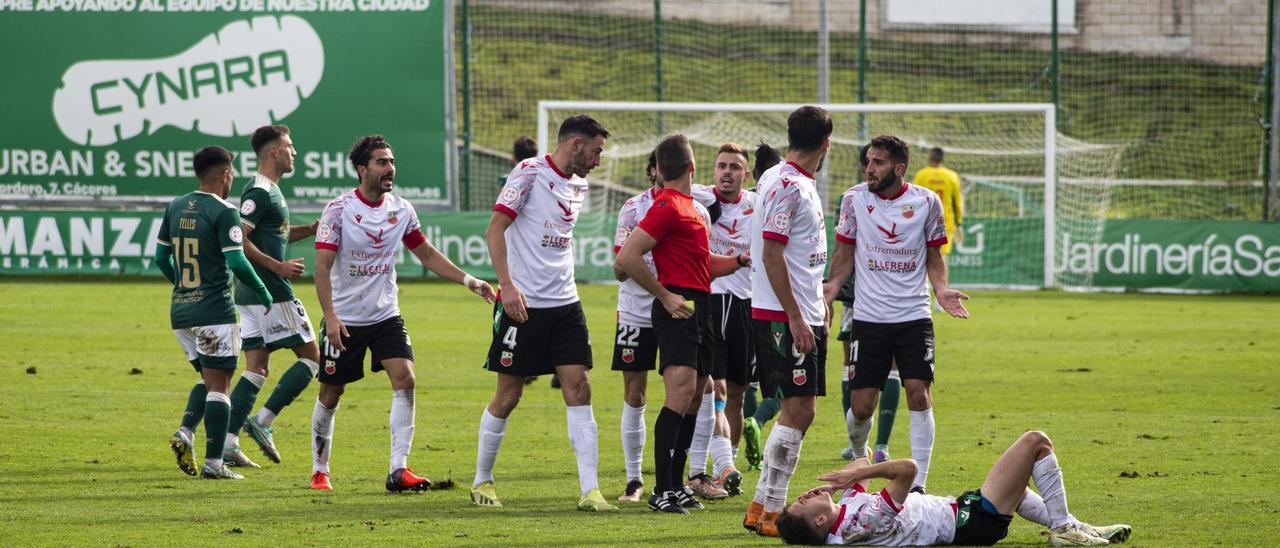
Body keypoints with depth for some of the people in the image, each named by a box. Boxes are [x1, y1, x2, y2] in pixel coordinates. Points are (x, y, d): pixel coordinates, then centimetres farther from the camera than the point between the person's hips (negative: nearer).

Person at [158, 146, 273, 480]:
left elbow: (161, 257, 15)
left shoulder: (175, 208, 9)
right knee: (219, 384, -2)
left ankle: (185, 432, -2)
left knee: (209, 377, 20)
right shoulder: (223, 212, -12)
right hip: (213, 311, -7)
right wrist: (262, 293, -3)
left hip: (180, 310, 7)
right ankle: (213, 463, -5)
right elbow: (237, 262, -18)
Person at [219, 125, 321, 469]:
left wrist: (312, 229, 19)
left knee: (256, 369, 7)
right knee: (311, 356, -2)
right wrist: (279, 267, -19)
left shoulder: (269, 190, 17)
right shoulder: (259, 193, -14)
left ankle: (228, 444, 0)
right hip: (271, 292, -10)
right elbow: (238, 240, -22)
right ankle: (263, 421, -8)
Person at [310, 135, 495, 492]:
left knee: (405, 380, -16)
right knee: (330, 395, 5)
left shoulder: (401, 210, 1)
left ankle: (399, 469, -15)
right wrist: (330, 315, -27)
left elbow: (426, 254, 14)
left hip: (386, 316, 4)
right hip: (344, 321, -4)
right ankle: (319, 471, 23)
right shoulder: (339, 209, -13)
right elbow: (322, 265, -17)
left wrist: (468, 280, 6)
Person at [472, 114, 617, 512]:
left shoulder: (578, 185, 13)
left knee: (578, 390, -5)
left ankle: (589, 490, -9)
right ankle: (482, 480, 19)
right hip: (523, 303, -6)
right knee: (508, 396, 2)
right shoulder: (529, 173, -10)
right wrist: (507, 284, -23)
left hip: (565, 304, 6)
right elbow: (494, 229, -15)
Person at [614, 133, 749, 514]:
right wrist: (665, 295, -13)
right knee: (681, 393, -18)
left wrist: (741, 259, 20)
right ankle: (662, 491, -20)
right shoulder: (667, 206, -11)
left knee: (694, 399, 11)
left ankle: (676, 485, 17)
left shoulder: (694, 208, 20)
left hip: (699, 307, 10)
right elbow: (627, 258, -18)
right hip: (679, 307, -10)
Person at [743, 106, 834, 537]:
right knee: (798, 411, -10)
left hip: (803, 315, 10)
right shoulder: (785, 186, -15)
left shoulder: (802, 185, 15)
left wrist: (818, 303, 24)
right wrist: (795, 318, -20)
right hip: (784, 317, -10)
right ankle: (771, 513, -6)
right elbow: (772, 254, -19)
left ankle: (761, 507, 15)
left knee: (800, 412, 11)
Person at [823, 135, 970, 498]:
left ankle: (919, 484, -6)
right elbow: (845, 253, 9)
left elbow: (933, 256, 10)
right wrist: (830, 287, -8)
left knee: (919, 394, -12)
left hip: (914, 317, 0)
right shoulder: (854, 199, 1)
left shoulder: (926, 202, 0)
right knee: (861, 406, -2)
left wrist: (941, 290, -8)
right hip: (868, 318, 0)